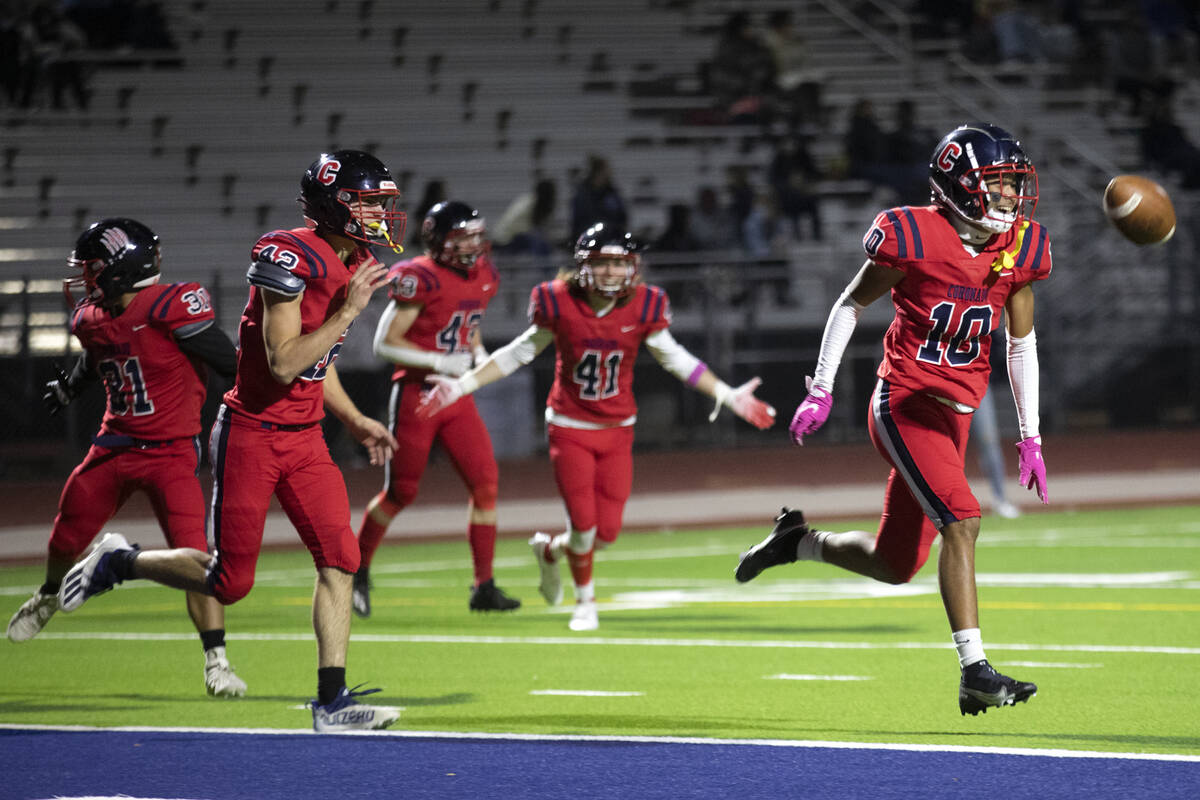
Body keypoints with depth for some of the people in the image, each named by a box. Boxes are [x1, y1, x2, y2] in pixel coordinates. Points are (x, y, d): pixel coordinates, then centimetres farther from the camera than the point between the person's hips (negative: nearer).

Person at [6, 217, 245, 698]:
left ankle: (216, 663, -11)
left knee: (193, 556, -18)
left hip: (170, 453, -7)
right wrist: (68, 388, 40)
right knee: (65, 539, 19)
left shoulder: (171, 309, -23)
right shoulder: (92, 320, 2)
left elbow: (228, 362, -20)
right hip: (114, 447, 7)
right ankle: (50, 595, 53)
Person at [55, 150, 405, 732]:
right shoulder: (289, 258, -20)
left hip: (303, 438, 8)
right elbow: (284, 363, -25)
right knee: (229, 581, -1)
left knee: (339, 558, -5)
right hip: (250, 434, -8)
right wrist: (347, 312, -24)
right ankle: (119, 562, 24)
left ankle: (332, 701, -3)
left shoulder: (355, 264, 8)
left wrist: (354, 421, 16)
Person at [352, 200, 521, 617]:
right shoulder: (420, 279, -17)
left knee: (485, 481, -6)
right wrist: (439, 362, -20)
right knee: (401, 492, 2)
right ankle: (358, 569, 24)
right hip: (416, 393, -6)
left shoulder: (483, 277, 6)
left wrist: (479, 355, 3)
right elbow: (384, 343, -15)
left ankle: (484, 586, -1)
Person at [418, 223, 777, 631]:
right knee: (584, 523, -7)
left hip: (617, 431, 2)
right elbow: (519, 353, 0)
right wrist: (462, 386, -2)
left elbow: (675, 359, 5)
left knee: (607, 531, -1)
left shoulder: (644, 307, -9)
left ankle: (550, 550, 33)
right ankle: (585, 601, 21)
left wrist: (727, 395, 3)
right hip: (570, 428, -2)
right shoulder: (559, 303, -13)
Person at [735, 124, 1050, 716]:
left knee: (895, 566, 8)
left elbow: (1021, 340, 14)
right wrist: (820, 390, 0)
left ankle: (798, 541, 35)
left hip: (955, 413, 7)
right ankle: (975, 674, -21)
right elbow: (853, 303, 0)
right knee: (961, 520, -22)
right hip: (904, 401, -7)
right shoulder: (916, 238, -13)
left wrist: (1030, 437, 13)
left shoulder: (1020, 248, 3)